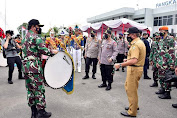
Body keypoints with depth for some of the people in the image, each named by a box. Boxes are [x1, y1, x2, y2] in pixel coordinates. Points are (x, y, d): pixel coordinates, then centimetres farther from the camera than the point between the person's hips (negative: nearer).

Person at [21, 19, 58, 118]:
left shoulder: (25, 38, 19)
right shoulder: (35, 36, -10)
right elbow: (43, 49, -19)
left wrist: (40, 56, 21)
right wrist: (52, 51, -3)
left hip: (26, 65, 9)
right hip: (34, 66, -9)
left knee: (30, 89, 13)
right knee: (39, 89, 0)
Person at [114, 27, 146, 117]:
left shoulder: (136, 44, -21)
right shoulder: (140, 42, 13)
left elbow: (134, 60, -31)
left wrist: (120, 65, -27)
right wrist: (128, 59, 19)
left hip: (134, 69, -11)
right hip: (136, 68, 11)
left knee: (131, 90, 1)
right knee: (128, 87, 22)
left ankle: (132, 112, 14)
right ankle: (134, 105, 37)